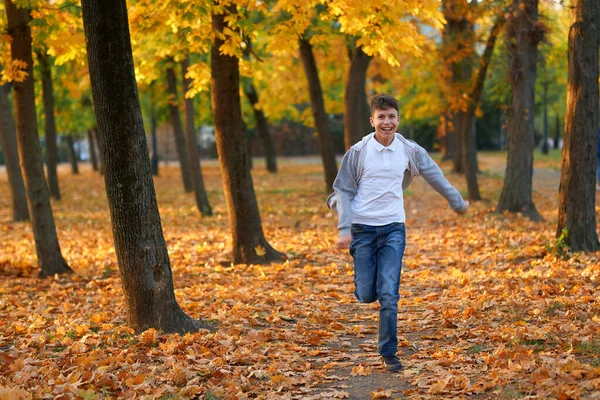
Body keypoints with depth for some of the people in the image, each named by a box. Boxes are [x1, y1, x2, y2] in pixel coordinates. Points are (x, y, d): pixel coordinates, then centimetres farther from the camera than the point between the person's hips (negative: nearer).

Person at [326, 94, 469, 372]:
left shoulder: (410, 151, 2)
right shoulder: (358, 153, -4)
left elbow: (436, 177, 16)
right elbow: (344, 191, 0)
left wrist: (457, 202, 26)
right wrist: (344, 229, -9)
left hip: (393, 229, 1)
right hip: (363, 229, -1)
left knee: (389, 294, -8)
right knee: (366, 295, -1)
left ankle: (388, 353, 3)